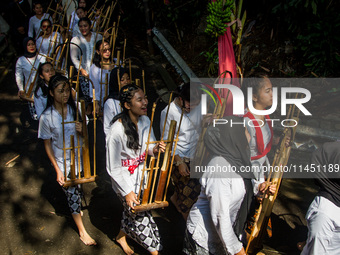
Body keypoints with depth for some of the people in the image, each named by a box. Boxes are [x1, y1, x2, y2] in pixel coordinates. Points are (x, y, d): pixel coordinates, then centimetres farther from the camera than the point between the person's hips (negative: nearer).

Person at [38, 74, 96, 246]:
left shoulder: (74, 109, -8)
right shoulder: (46, 117, -19)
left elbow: (81, 135, 4)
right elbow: (47, 145, -10)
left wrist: (80, 130, -21)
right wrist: (57, 170, -11)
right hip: (62, 162, -3)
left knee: (76, 190, 22)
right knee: (72, 194, 6)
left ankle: (76, 210, 52)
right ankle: (82, 231, 21)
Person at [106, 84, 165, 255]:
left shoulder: (145, 121, -8)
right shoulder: (117, 131, -28)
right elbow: (113, 168, -20)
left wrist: (155, 149, -16)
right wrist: (127, 192, -16)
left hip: (141, 175, 7)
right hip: (125, 180, -7)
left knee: (132, 211, 25)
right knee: (141, 217, 5)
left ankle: (121, 236, 53)